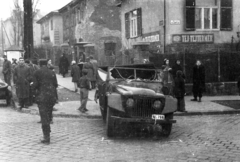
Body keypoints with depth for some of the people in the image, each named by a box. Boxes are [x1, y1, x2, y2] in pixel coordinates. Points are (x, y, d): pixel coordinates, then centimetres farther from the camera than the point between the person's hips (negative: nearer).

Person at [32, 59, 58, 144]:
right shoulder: (52, 72, 8)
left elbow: (35, 85, -7)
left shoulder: (37, 72, -3)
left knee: (44, 117, -3)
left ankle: (47, 138, -6)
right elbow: (55, 85, 6)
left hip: (42, 96, -4)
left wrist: (33, 84, 16)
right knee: (48, 115, 19)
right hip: (52, 96, 4)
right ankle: (47, 133, 28)